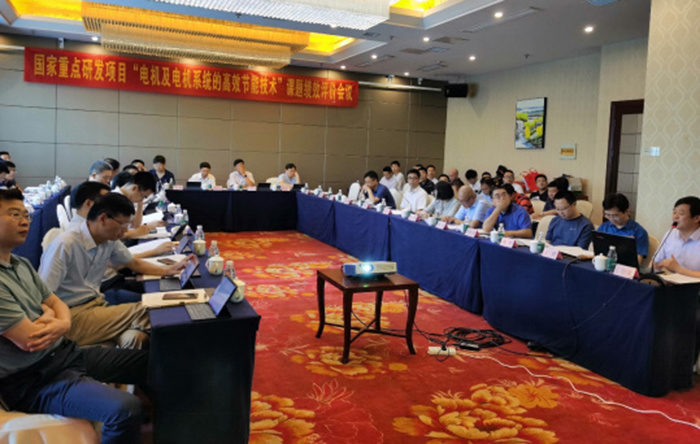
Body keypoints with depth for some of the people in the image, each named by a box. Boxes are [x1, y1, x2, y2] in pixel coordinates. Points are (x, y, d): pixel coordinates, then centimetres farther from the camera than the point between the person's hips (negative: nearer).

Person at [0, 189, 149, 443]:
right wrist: (49, 315, -2)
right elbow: (30, 340, -24)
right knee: (127, 410, -29)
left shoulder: (21, 264, 9)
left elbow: (56, 303, 15)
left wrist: (63, 323, -9)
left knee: (148, 362, 11)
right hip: (34, 379, -10)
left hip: (65, 352, 10)